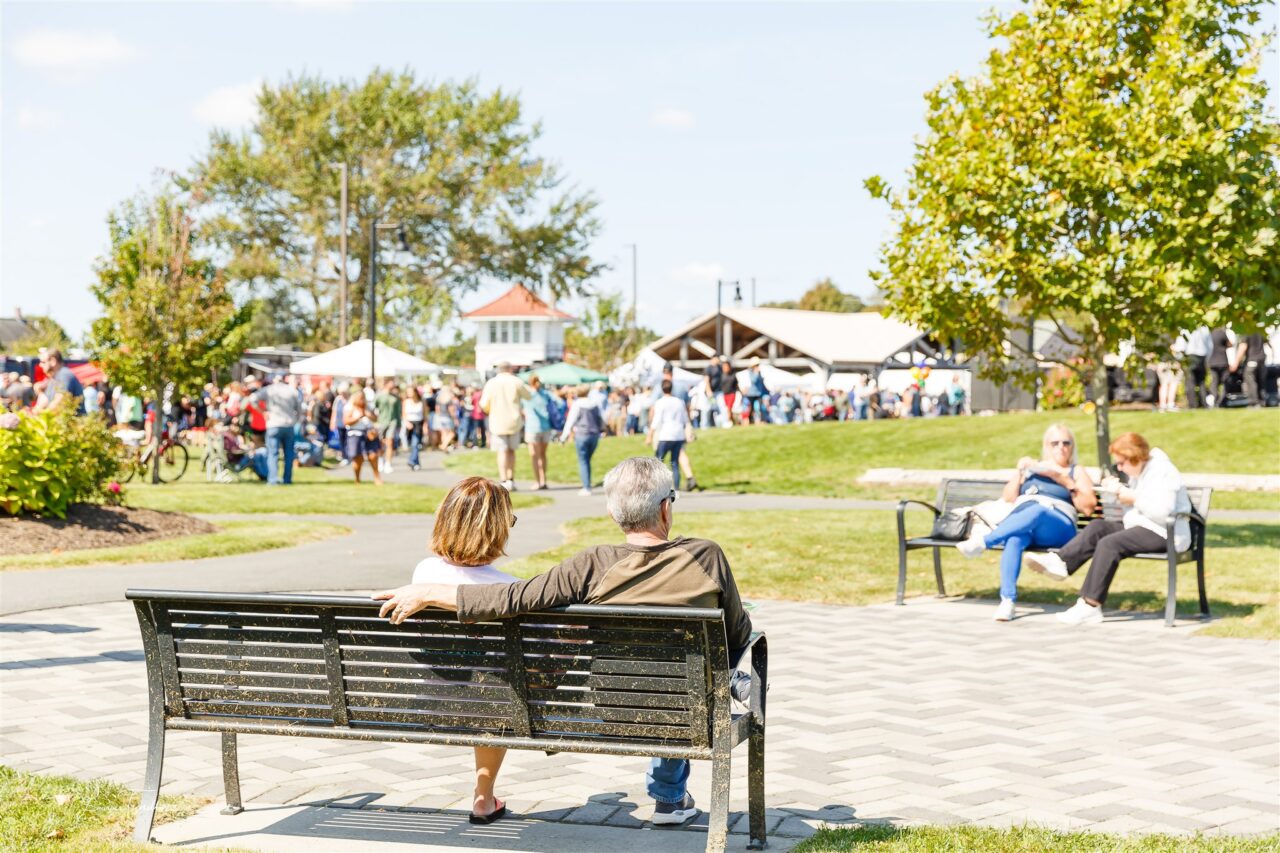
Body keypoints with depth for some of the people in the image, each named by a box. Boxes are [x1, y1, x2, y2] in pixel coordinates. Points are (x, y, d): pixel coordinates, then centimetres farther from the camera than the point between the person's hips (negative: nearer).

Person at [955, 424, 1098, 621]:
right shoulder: (1031, 466, 29)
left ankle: (983, 542, -43)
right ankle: (1008, 601, -47)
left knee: (1037, 511, -39)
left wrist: (1067, 482, -2)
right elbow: (1008, 499, 20)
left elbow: (1089, 507, 7)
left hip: (1056, 529, -2)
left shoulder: (1076, 471, 22)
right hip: (1018, 521, 2)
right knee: (1014, 540, -37)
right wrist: (1019, 472, 7)